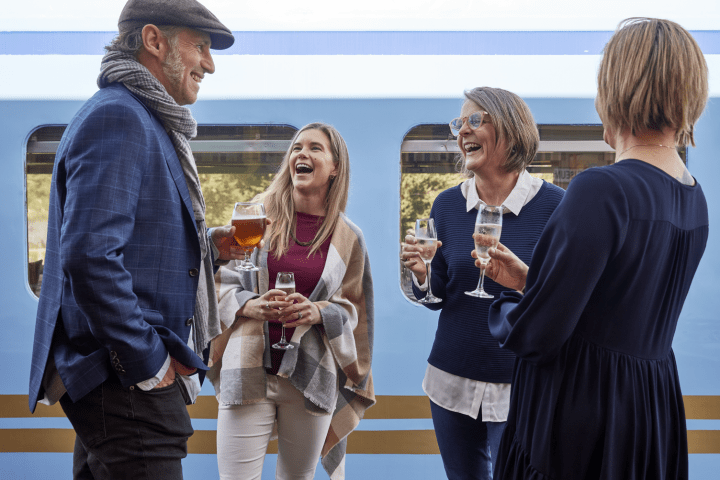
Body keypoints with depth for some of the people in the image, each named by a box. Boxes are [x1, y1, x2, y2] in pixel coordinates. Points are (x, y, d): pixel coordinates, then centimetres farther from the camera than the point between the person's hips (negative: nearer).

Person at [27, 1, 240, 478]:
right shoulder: (118, 117, -14)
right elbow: (89, 255, -25)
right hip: (126, 384, -11)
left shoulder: (143, 121, 19)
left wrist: (207, 247, 10)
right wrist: (149, 365, -20)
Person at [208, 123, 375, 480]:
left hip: (311, 378, 1)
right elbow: (221, 281, 7)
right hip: (249, 372, -1)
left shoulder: (347, 237, 6)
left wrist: (319, 312, -10)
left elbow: (352, 307, 10)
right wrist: (251, 305, -13)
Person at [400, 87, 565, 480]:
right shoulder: (448, 205, 2)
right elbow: (437, 298, 7)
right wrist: (421, 274, -13)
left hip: (521, 387, -3)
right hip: (452, 380, 4)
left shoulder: (552, 204, -9)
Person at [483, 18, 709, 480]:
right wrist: (528, 279, 20)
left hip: (577, 420, -8)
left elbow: (533, 334, -22)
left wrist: (502, 306, 1)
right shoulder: (694, 197, 5)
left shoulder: (602, 190, -22)